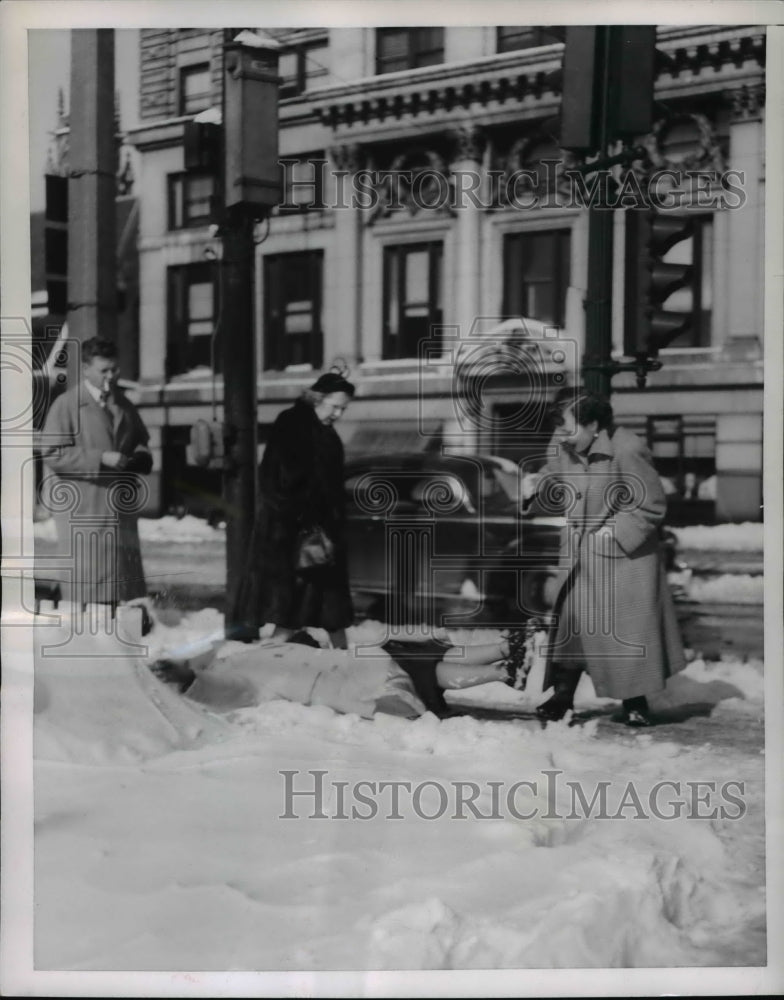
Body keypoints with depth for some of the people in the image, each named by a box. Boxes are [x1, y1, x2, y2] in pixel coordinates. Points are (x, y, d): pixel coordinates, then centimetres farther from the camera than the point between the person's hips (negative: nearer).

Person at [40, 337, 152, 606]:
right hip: (82, 508, -6)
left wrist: (138, 456, 2)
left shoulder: (123, 404, 15)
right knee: (87, 586, -6)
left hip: (120, 504, 6)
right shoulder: (66, 404, -5)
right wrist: (101, 458, -20)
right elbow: (51, 454, -14)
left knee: (119, 577, 8)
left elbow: (141, 442, 28)